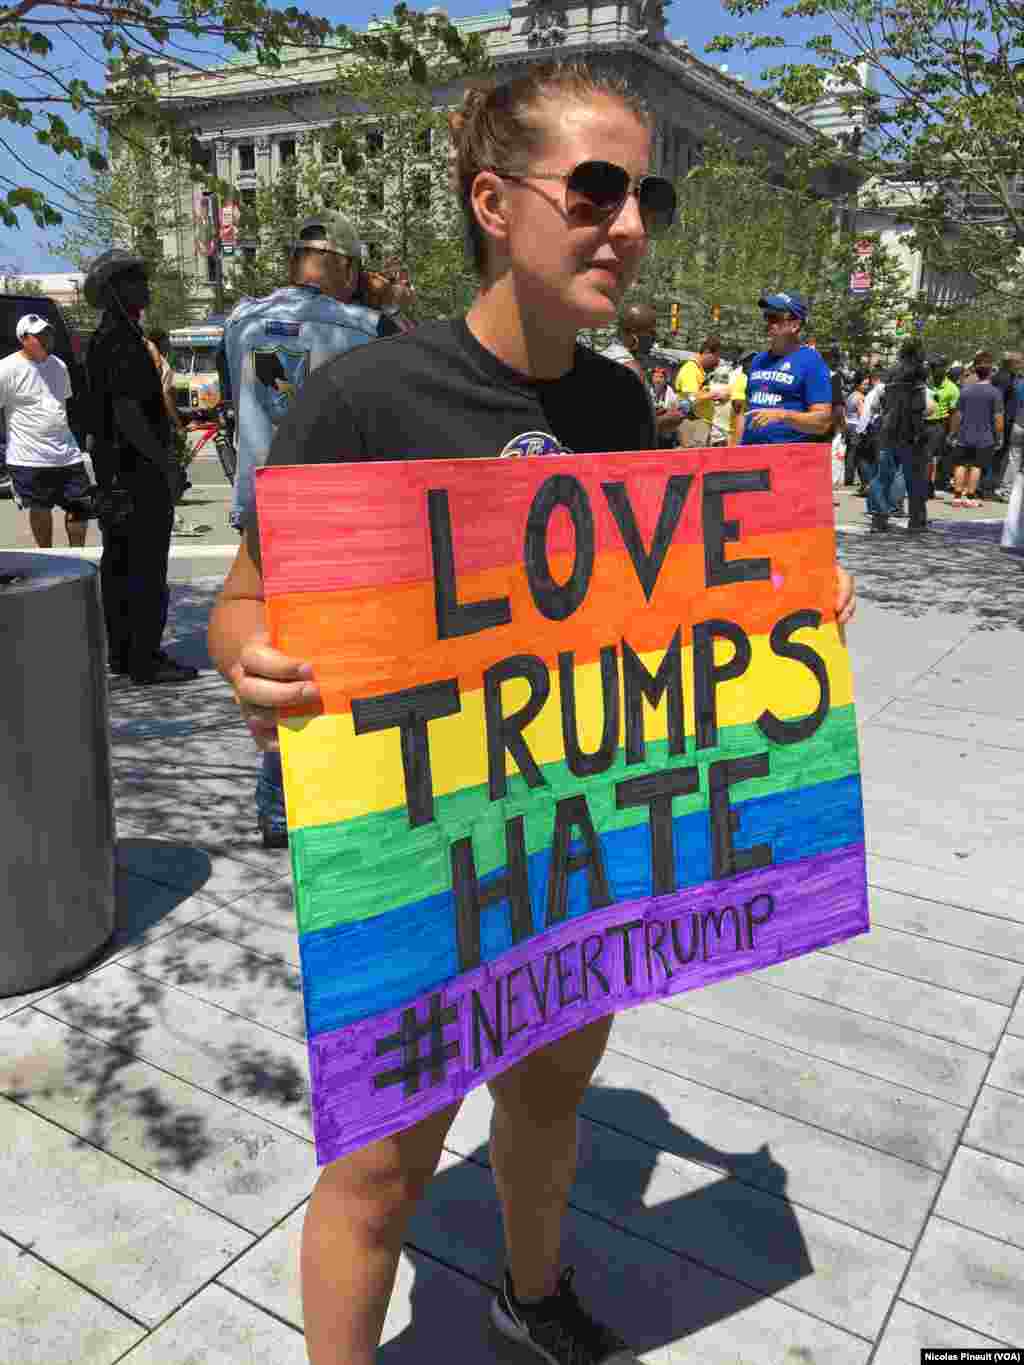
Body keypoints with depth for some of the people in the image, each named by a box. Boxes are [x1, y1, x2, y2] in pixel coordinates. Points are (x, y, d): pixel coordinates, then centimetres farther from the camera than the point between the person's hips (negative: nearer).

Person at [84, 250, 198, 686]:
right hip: (139, 469, -10)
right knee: (147, 568, -6)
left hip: (111, 466, 10)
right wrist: (168, 464, -21)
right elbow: (128, 413, -24)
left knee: (119, 563, 13)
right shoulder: (123, 341, -17)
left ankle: (121, 653, 22)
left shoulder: (101, 338, 15)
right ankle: (146, 662, -2)